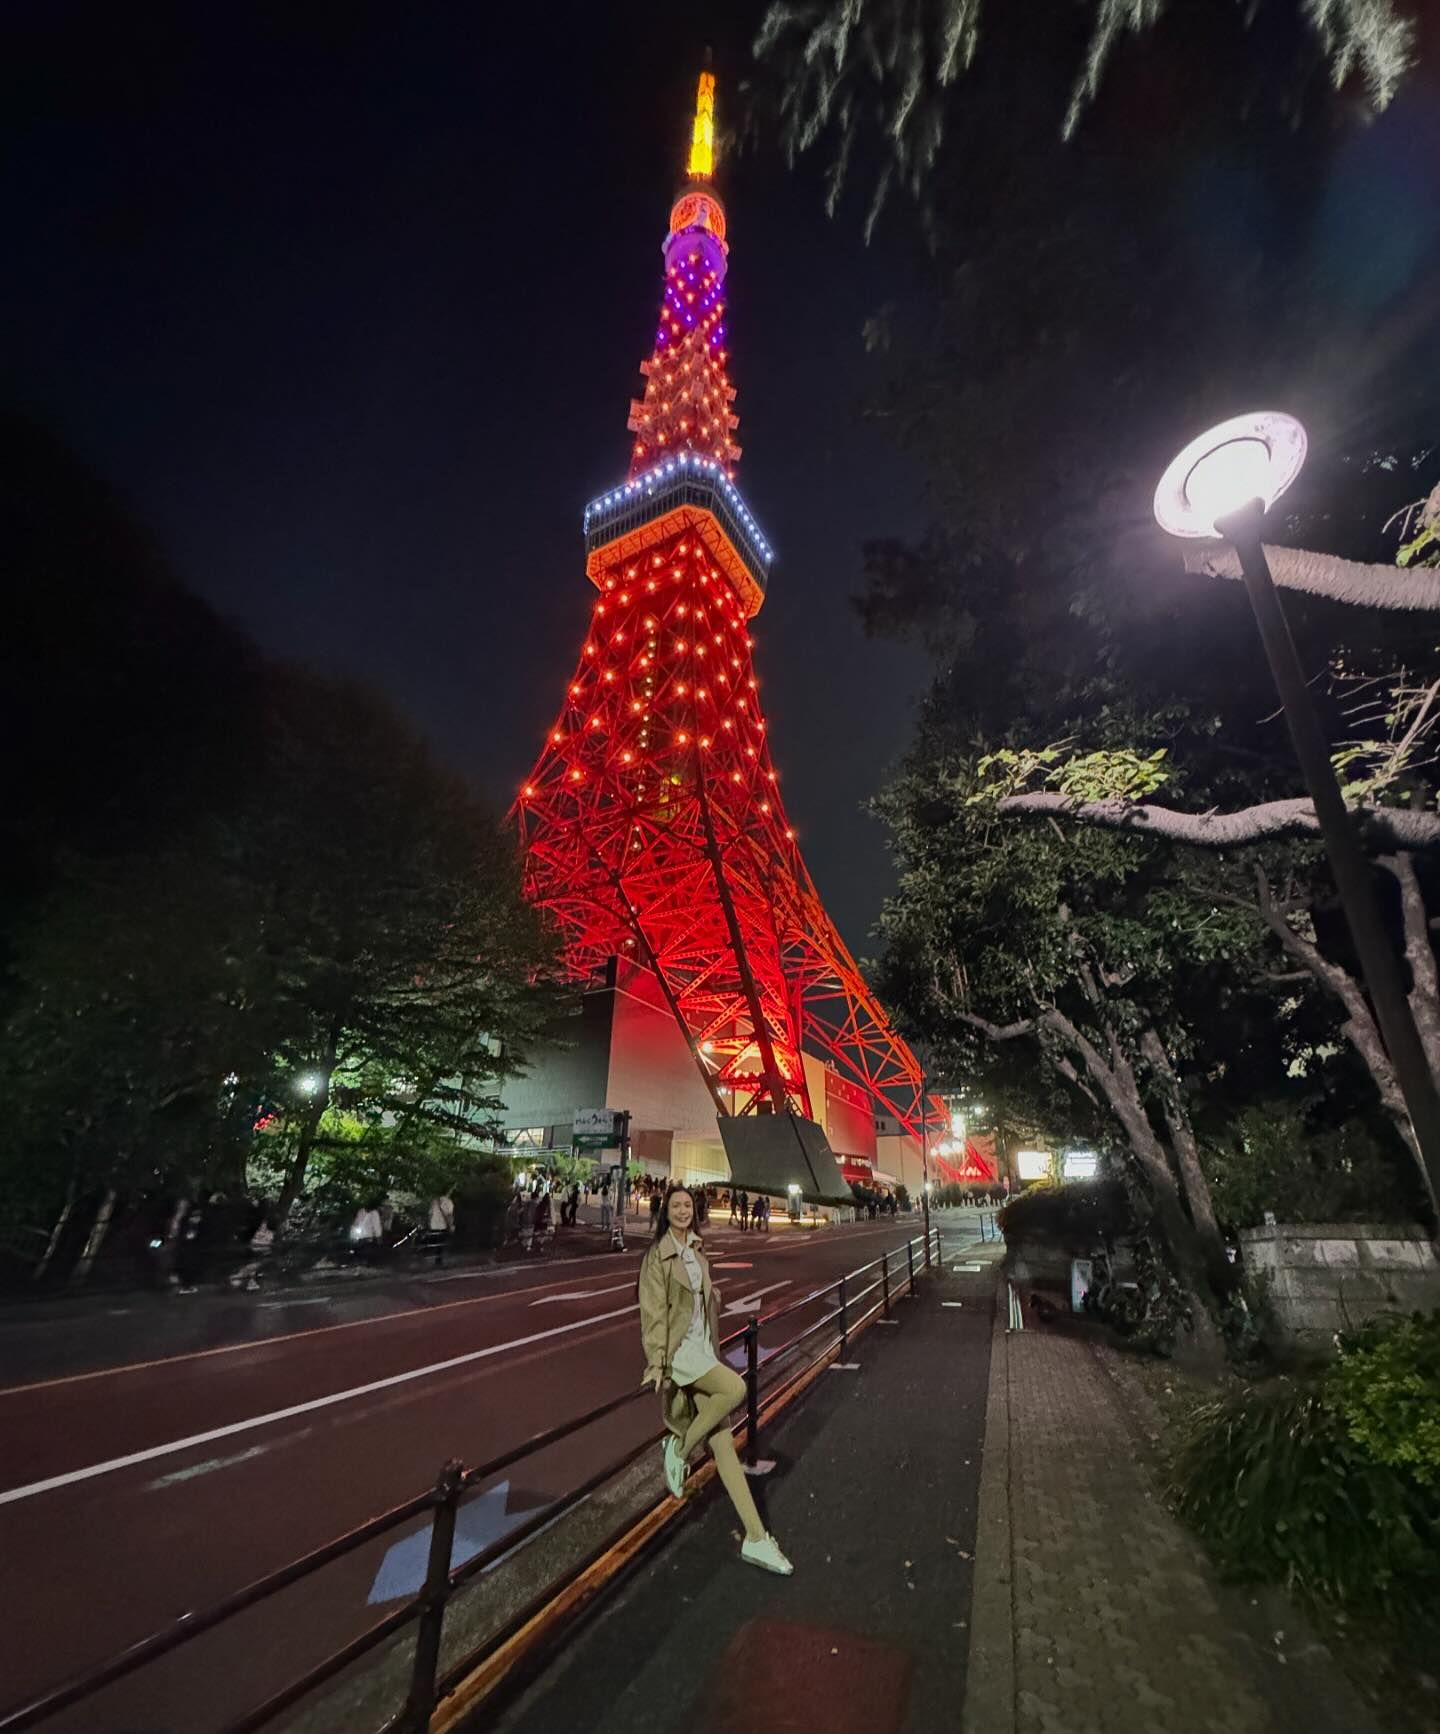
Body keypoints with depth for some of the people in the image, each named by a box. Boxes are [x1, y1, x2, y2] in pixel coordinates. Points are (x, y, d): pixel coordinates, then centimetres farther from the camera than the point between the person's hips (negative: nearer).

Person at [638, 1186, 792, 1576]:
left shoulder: (697, 1251, 11)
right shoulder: (658, 1256, -10)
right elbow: (653, 1312, -12)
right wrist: (656, 1363, -17)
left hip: (703, 1350, 6)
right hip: (678, 1350, -6)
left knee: (723, 1441, 4)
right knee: (735, 1388, -27)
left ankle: (755, 1537, 7)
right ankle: (679, 1448, -7)